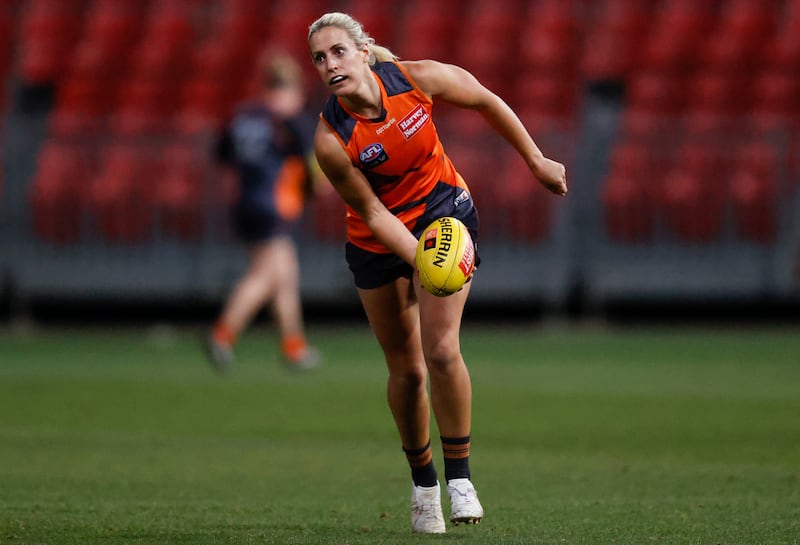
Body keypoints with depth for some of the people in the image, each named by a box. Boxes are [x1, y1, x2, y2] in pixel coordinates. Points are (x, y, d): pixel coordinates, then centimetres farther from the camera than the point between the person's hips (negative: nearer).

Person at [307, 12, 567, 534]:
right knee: (406, 368, 4)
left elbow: (488, 102, -4)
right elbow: (372, 211, -17)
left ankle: (459, 476, -3)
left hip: (444, 213, 0)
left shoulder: (418, 78, -22)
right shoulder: (331, 140, -25)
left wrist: (537, 162, 5)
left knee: (442, 350, -16)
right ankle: (423, 484, 23)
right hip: (379, 238, 0)